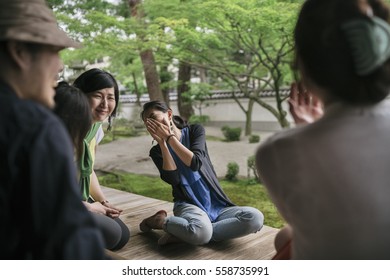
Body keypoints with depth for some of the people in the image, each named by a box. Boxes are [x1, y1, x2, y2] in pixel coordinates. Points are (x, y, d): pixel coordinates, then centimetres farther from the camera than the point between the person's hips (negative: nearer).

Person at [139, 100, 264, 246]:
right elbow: (173, 179, -12)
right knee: (201, 231, -40)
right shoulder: (157, 151, 5)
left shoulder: (195, 130, 5)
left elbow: (195, 163, -11)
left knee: (255, 217, -27)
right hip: (187, 204, -3)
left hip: (216, 205, 3)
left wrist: (169, 136, -11)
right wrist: (162, 142, -13)